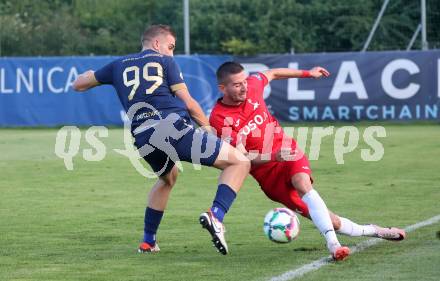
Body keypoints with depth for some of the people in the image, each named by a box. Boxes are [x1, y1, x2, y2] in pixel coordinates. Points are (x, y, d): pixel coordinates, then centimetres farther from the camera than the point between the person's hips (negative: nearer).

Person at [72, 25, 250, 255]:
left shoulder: (119, 65, 25)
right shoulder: (165, 61, 15)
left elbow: (78, 85, 34)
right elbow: (187, 102, 7)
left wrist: (91, 74, 55)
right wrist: (209, 129, 16)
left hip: (143, 140, 5)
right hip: (176, 128, -5)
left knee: (167, 178, 38)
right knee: (240, 162, 3)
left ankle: (148, 242, 36)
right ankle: (216, 215, -19)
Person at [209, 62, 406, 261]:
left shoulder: (252, 85, -3)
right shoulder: (219, 119, -18)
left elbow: (272, 74, 21)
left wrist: (307, 73, 28)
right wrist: (274, 156, -35)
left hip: (289, 154, 3)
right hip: (267, 174, -3)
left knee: (302, 183, -33)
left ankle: (332, 242, -41)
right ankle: (369, 231, 16)